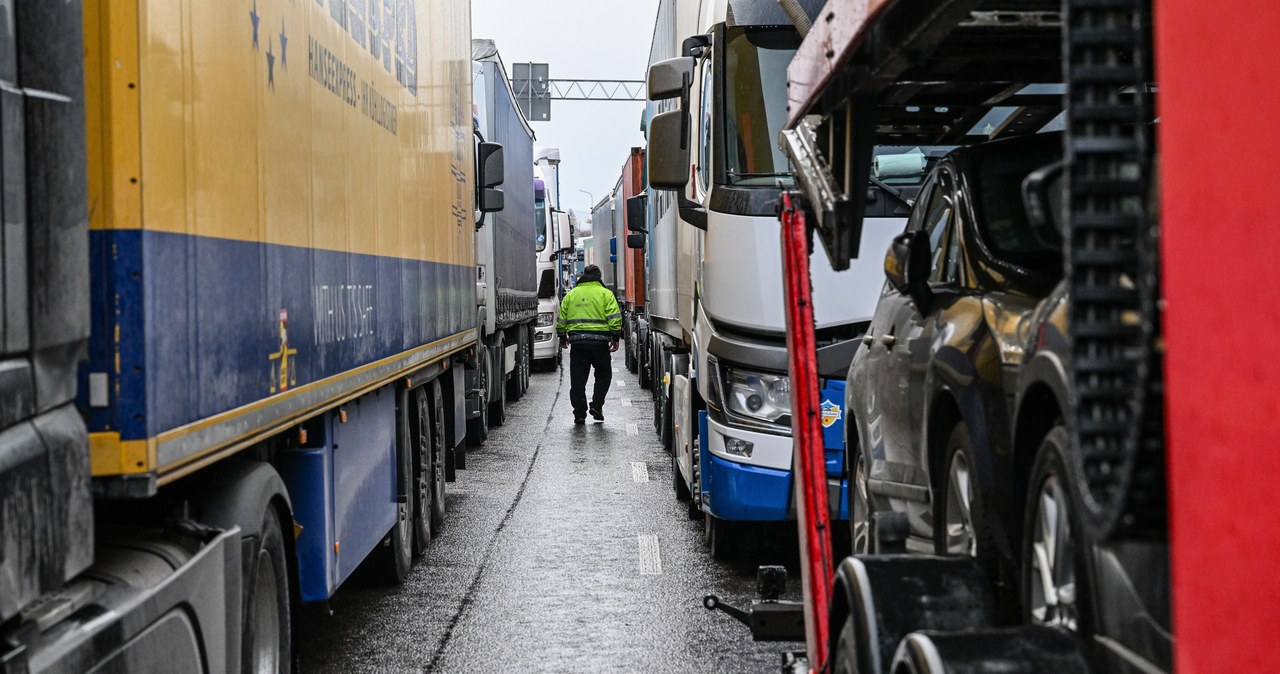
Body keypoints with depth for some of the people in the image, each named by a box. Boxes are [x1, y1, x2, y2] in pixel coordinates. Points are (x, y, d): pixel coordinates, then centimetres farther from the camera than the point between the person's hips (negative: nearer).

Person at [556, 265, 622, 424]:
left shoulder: (571, 294, 12)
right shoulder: (605, 293, 2)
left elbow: (562, 319, 15)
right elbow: (614, 318, -6)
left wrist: (562, 337, 27)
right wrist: (615, 338, -1)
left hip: (576, 341, 3)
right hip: (599, 341, -2)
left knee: (578, 378, 6)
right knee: (603, 374, 15)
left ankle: (579, 413, 6)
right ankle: (596, 405, 4)